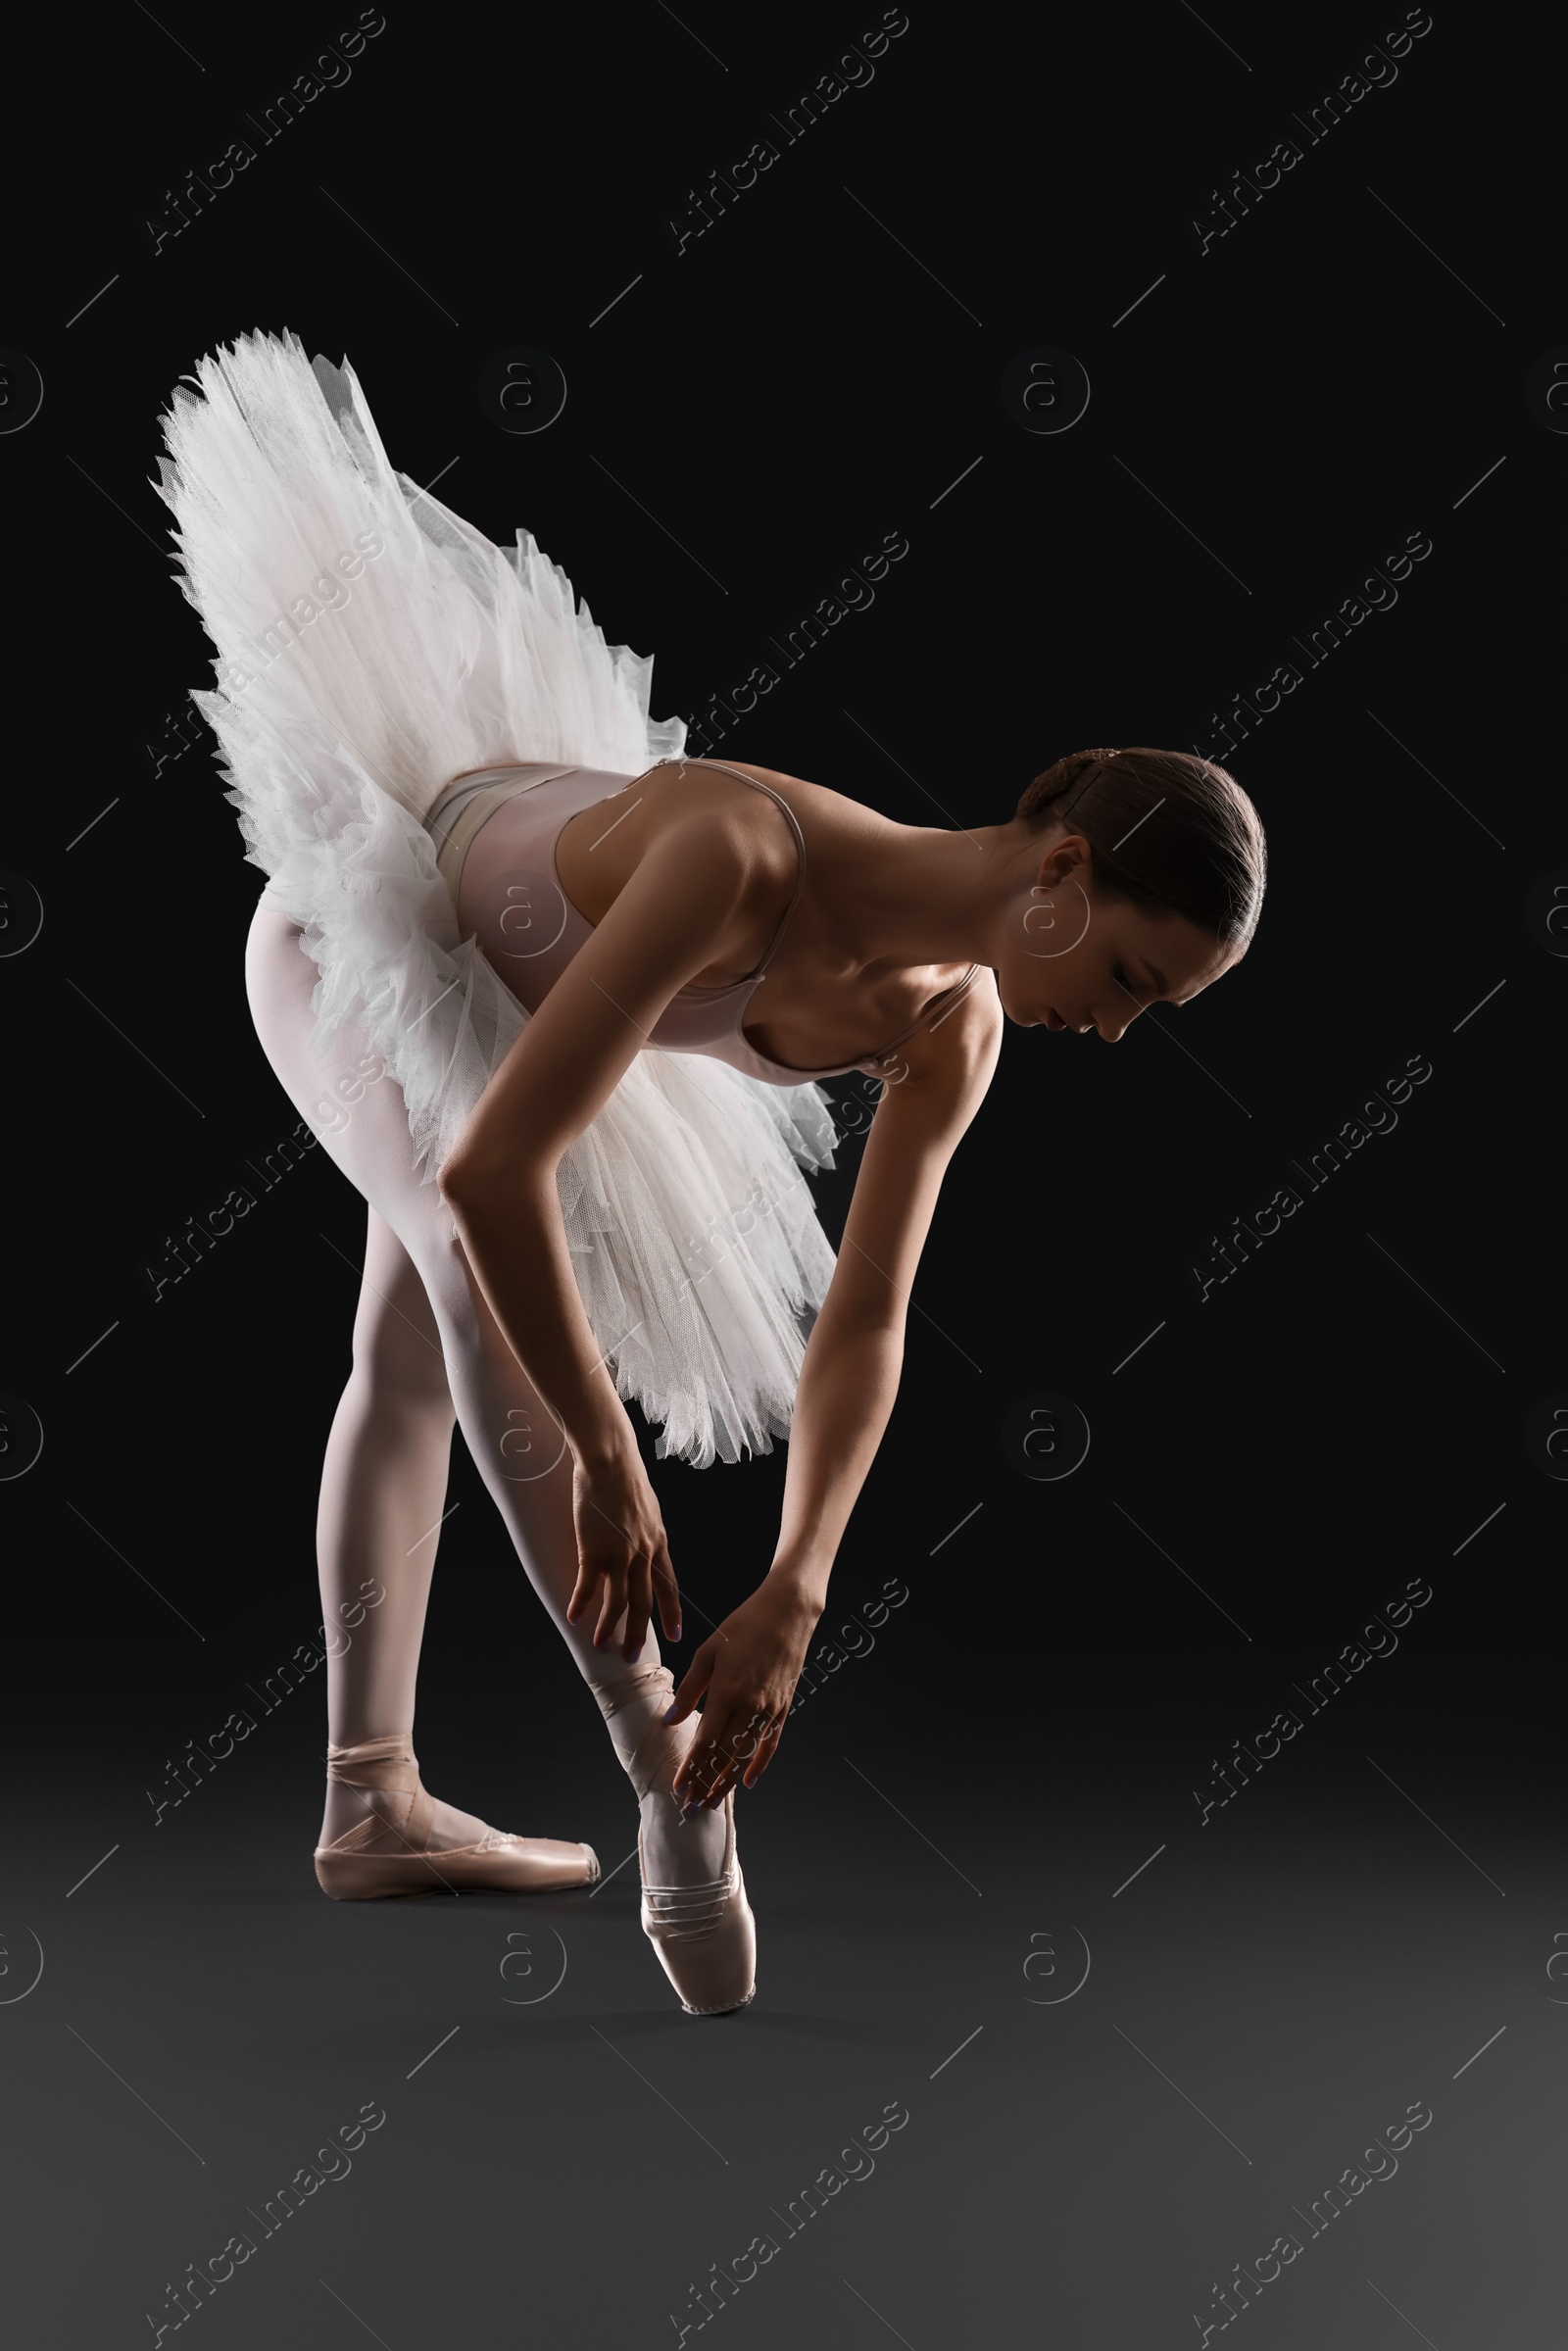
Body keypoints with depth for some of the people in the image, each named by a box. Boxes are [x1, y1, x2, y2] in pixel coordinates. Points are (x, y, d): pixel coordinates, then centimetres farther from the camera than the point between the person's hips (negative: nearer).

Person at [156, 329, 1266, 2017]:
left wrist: (793, 1598, -23)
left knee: (413, 1355, 14)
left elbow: (860, 1331, -15)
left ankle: (371, 1809, 24)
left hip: (508, 964, 7)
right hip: (364, 906, -7)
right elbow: (493, 1170, -46)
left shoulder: (950, 1024, -21)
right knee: (488, 1258, -30)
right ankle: (671, 1784, -28)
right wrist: (606, 1466, -38)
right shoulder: (739, 862, -44)